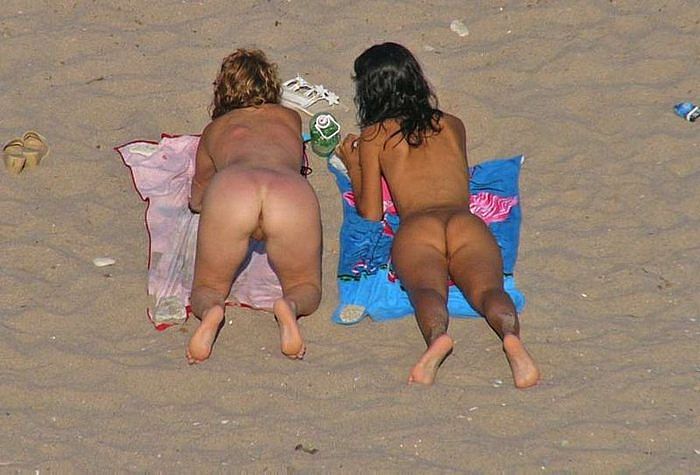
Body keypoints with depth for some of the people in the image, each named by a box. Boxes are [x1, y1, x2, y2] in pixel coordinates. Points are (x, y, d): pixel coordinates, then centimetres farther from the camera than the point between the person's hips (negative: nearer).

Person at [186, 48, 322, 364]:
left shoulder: (215, 129, 36)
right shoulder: (291, 119, 39)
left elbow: (196, 199, 50)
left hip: (230, 188, 0)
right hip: (295, 193, 0)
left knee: (207, 288, 19)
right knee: (307, 289, 21)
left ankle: (209, 312, -16)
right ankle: (290, 307, -15)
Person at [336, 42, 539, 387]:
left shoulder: (373, 136, 23)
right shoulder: (453, 125, 33)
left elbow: (371, 213, 21)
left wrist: (353, 165, 39)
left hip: (415, 226, -2)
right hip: (467, 222, 2)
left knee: (426, 288, -29)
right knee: (487, 287, -24)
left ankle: (437, 336, -65)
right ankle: (510, 334, -60)